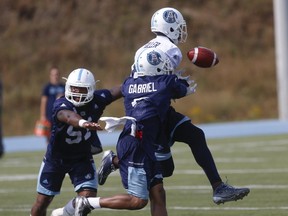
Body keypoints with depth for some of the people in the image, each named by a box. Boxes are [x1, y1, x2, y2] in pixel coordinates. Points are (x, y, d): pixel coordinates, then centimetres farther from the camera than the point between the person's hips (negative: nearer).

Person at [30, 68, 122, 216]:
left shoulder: (97, 100, -17)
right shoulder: (61, 105, -31)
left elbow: (121, 90, -10)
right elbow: (68, 116, -54)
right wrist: (83, 123, -75)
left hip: (82, 158, 2)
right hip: (56, 158, -2)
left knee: (89, 197, -14)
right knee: (42, 201, 9)